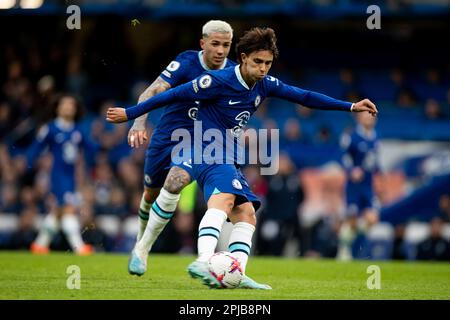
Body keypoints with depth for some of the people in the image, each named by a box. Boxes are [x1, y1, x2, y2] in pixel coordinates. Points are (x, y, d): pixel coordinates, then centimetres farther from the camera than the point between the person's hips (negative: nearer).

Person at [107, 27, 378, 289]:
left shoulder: (264, 85, 7)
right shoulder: (218, 81, -14)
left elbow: (303, 97, 14)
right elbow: (174, 95, -7)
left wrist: (351, 106, 12)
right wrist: (129, 113, -2)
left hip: (229, 160, 9)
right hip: (209, 153, -9)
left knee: (246, 215, 2)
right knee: (224, 199, -33)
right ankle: (203, 262, -53)